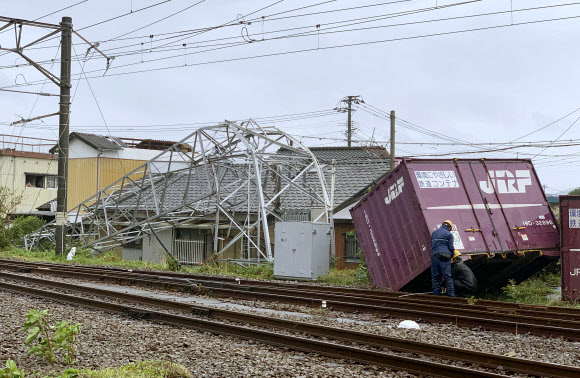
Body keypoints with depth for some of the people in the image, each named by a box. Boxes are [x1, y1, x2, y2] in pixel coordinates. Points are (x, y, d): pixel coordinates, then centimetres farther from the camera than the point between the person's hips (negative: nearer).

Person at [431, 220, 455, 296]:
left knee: (435, 276, 6)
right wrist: (451, 256, 15)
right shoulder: (448, 234, 3)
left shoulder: (434, 233, 20)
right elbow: (451, 247, 0)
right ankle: (451, 294, -8)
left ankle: (437, 293, 5)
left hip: (434, 256, 4)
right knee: (447, 276, -6)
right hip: (444, 257, -4)